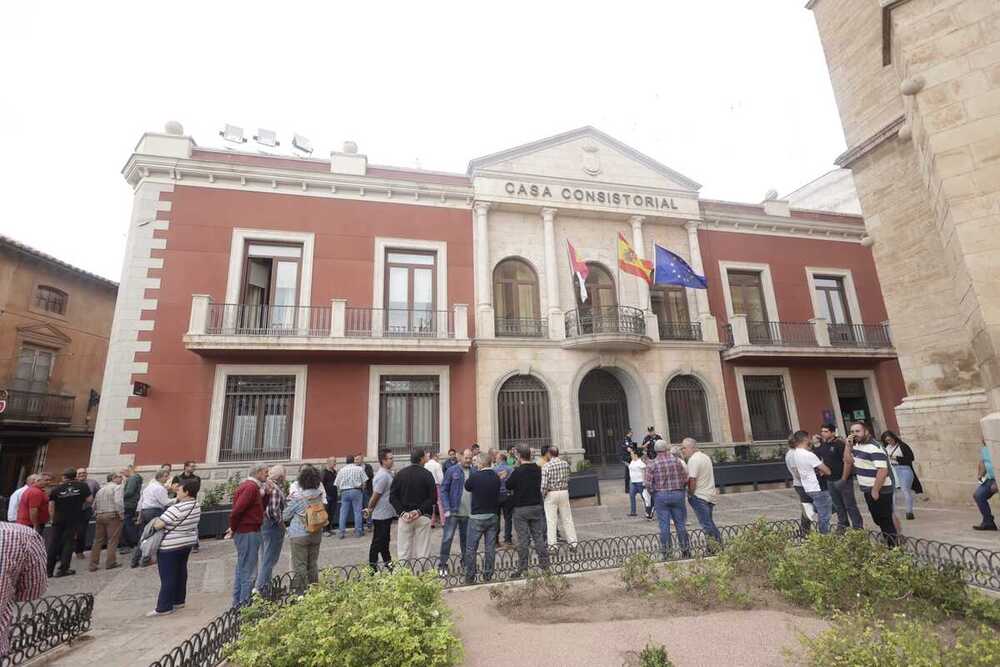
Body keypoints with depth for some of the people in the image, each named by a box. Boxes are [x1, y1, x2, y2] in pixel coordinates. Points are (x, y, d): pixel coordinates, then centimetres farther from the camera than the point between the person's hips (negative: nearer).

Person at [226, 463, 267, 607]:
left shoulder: (248, 485, 12)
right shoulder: (251, 487, -19)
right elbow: (236, 511, -26)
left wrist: (263, 493, -1)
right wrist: (234, 529, -11)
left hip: (244, 531, 10)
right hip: (248, 533, -10)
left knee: (241, 569, 20)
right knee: (249, 572, -1)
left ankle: (237, 603, 31)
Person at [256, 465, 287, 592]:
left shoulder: (267, 485, 5)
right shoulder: (276, 488, -21)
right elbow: (274, 510, -28)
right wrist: (281, 523, -15)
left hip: (263, 523, 9)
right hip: (273, 526, -9)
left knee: (264, 557, 22)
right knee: (269, 559, 4)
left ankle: (262, 585, 35)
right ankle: (262, 588, 11)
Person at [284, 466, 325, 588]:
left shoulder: (297, 498, -17)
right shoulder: (319, 495, -5)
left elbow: (285, 516, -6)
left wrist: (289, 500, 7)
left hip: (300, 535, -5)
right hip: (317, 534, 5)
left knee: (300, 565, 7)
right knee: (313, 564, 17)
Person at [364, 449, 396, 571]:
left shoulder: (387, 473, 7)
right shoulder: (383, 476, -24)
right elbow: (375, 496, -20)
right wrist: (370, 509, -6)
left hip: (387, 514, 9)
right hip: (381, 515, -9)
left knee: (385, 540, 19)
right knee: (378, 541, 3)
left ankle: (387, 562, 31)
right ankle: (372, 565, 14)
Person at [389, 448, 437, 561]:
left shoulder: (400, 474, 3)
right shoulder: (427, 475, -6)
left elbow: (392, 497, 0)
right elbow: (433, 498, -12)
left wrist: (402, 512, -5)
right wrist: (420, 511, -10)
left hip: (404, 517, 3)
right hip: (423, 517, -2)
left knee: (403, 553, 8)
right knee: (422, 552, 4)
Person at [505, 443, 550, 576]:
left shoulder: (518, 471, -17)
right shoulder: (538, 469, 0)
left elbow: (508, 486, -7)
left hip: (521, 509, -5)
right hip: (537, 506, 5)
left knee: (523, 539, 3)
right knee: (539, 536, 12)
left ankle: (522, 568, 10)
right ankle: (545, 564, 16)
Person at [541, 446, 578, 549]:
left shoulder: (546, 466, -14)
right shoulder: (566, 464, 0)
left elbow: (544, 484, -16)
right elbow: (568, 479, 6)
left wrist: (542, 496, -2)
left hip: (551, 494, -4)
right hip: (564, 492, 4)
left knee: (551, 520, 4)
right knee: (567, 518, 14)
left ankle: (552, 543, 6)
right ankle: (573, 541, 18)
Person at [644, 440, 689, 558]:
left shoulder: (651, 464, -6)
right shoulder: (676, 460, -1)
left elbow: (648, 484, -10)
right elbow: (685, 479, 0)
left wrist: (653, 495, 7)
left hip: (660, 496, -1)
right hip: (677, 494, 2)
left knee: (664, 525, 5)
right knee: (680, 524, 12)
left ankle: (666, 552, 11)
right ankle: (685, 549, 21)